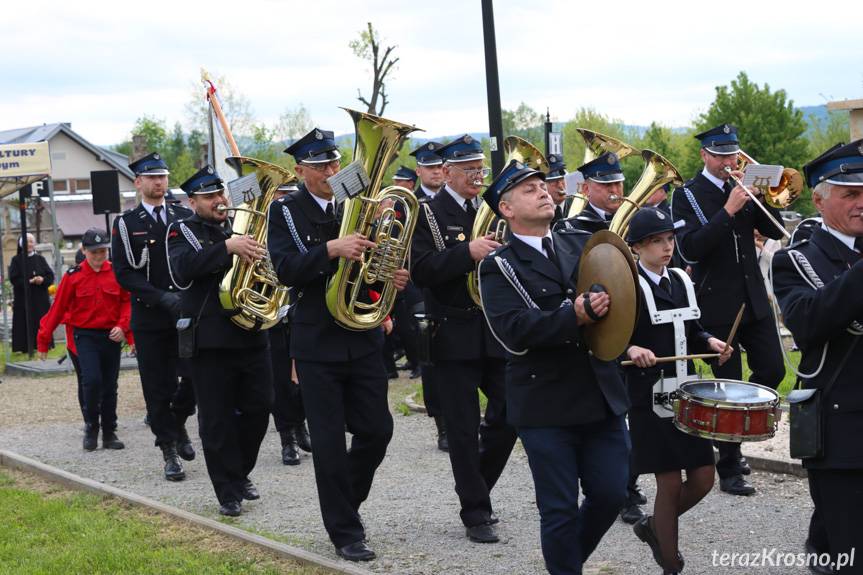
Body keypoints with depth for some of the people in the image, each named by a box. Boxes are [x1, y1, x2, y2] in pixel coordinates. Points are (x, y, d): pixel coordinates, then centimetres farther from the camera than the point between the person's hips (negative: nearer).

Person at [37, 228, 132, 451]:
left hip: (111, 336, 2)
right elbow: (58, 308, 0)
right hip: (85, 335, -2)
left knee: (110, 386, 8)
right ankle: (91, 428, 2)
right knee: (92, 380, -18)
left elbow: (127, 301, 3)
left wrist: (123, 326, -14)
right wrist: (43, 340, 3)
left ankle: (109, 433, 20)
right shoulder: (73, 276, -4)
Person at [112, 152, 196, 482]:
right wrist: (162, 298, -17)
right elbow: (124, 273, -5)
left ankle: (178, 421, 24)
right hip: (150, 319, -2)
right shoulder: (126, 224, 2)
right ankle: (170, 451, 13)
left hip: (189, 314, 2)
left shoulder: (186, 217, 9)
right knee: (159, 389, 2)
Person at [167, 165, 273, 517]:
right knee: (217, 419, 0)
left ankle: (241, 473, 28)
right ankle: (229, 493, 8)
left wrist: (258, 256, -8)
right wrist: (228, 247, -30)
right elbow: (181, 270, -21)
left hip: (251, 335, 5)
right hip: (211, 339, -5)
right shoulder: (183, 231, -2)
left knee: (258, 408, 9)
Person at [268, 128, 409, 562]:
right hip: (317, 342, -3)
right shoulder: (286, 212, -4)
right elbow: (285, 270, -17)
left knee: (376, 431, 4)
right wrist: (332, 249, -31)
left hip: (363, 338, 3)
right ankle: (345, 531, 12)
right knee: (329, 440, 1)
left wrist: (394, 276, -9)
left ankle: (347, 502, 29)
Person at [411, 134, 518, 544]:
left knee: (509, 415, 4)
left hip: (497, 331, 5)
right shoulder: (427, 214, -4)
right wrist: (468, 252, -27)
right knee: (464, 428, 0)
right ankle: (475, 513, 10)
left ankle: (477, 487, 26)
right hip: (454, 336, -5)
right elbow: (420, 271, -16)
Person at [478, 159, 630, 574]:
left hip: (601, 395, 5)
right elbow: (512, 330, -18)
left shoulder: (583, 243, 11)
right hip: (546, 406, -5)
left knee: (610, 494, 9)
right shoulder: (498, 267, -5)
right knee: (561, 510, 2)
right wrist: (574, 317, -29)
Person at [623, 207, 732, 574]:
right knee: (670, 483, -2)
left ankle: (653, 527, 31)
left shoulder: (681, 280, 10)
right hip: (650, 399, -6)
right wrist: (630, 349, -32)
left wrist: (710, 342, -1)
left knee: (703, 478, 7)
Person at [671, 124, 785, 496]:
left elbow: (775, 230, 3)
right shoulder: (687, 195, -6)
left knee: (772, 370, 4)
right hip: (717, 304, -5)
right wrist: (729, 211, -23)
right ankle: (729, 470, 9)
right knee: (728, 382, -1)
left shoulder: (743, 187, 9)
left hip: (753, 300, 5)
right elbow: (689, 250, -19)